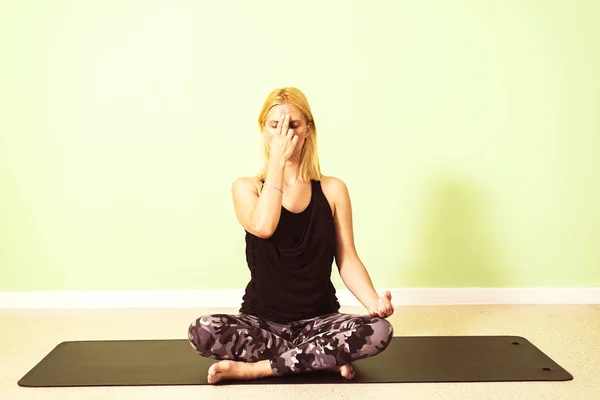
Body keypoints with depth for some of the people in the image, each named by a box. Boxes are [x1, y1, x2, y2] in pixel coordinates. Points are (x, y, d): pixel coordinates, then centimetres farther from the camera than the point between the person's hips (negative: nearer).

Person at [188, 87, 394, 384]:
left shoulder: (332, 189, 0)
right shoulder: (246, 187, -2)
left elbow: (347, 260, -2)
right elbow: (263, 227, -25)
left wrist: (373, 301, -20)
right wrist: (277, 160, -20)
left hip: (318, 321, 1)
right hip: (261, 321, -1)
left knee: (379, 330, -29)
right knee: (201, 332, -30)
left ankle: (254, 368, -19)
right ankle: (326, 357, -17)